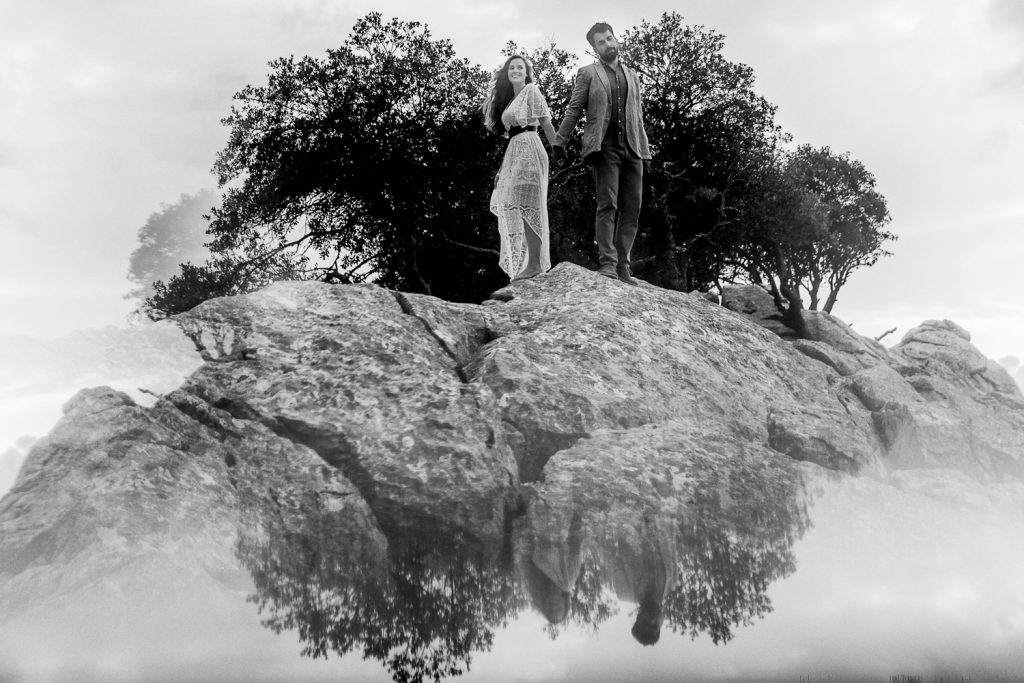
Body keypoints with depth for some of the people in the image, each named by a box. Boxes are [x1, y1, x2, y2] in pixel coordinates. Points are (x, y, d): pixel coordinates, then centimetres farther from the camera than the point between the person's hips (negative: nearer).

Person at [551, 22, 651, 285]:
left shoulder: (631, 76, 23)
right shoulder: (588, 74, 10)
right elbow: (573, 110, 4)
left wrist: (644, 147, 13)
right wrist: (559, 142, -6)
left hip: (632, 149, 5)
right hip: (604, 146, -4)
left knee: (632, 209, -2)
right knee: (608, 204, -15)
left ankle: (622, 264, 1)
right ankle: (607, 263, -18)